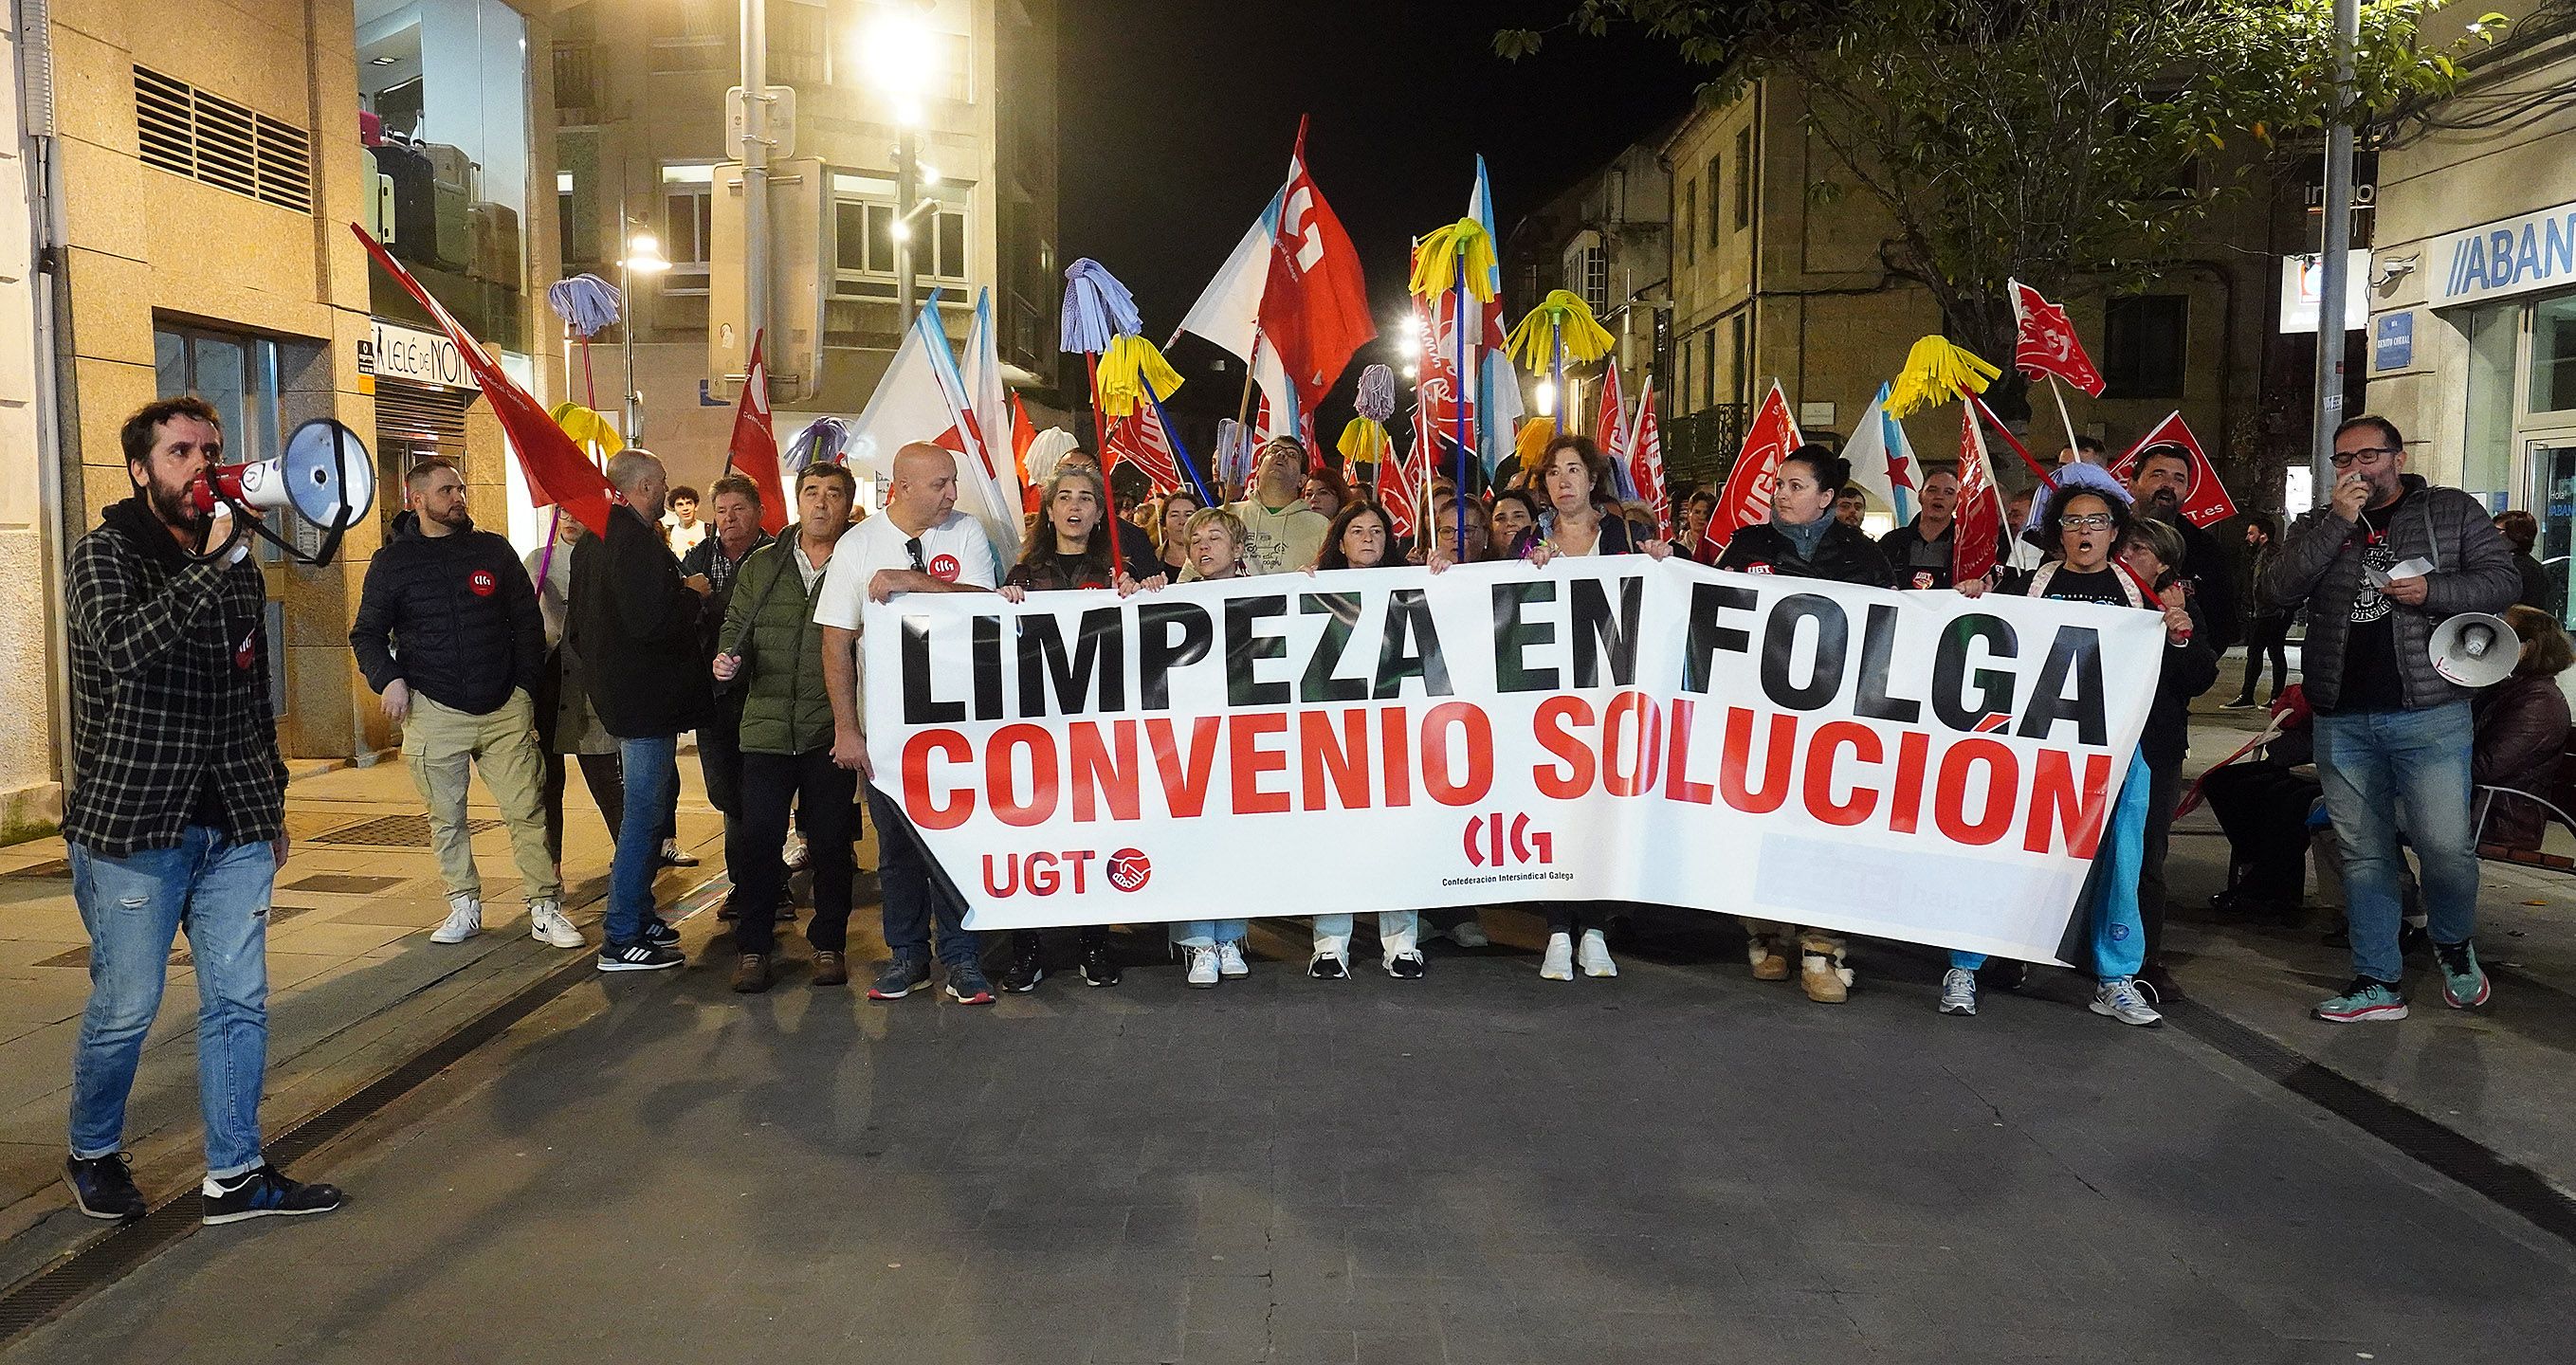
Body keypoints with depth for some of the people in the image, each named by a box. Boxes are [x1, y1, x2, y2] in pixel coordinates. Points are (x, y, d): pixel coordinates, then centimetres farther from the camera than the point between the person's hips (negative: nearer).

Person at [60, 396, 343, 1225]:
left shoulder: (236, 566, 11)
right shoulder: (107, 554, -7)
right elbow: (123, 647, -29)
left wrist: (272, 803, 19)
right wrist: (213, 562, -35)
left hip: (234, 829, 5)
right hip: (130, 829, -5)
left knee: (239, 1003, 6)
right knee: (125, 1009, 5)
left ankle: (235, 1175, 17)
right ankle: (93, 1157, 29)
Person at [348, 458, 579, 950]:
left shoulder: (494, 550, 8)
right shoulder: (392, 561, 5)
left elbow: (527, 619, 12)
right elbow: (367, 633, 9)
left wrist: (526, 685, 6)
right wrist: (388, 679, -9)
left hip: (505, 708, 0)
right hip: (433, 711, 0)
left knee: (527, 811, -2)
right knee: (446, 818, 7)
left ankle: (545, 909, 3)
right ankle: (464, 908, 19)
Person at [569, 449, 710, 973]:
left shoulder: (593, 541, 13)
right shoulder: (637, 543, -19)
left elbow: (581, 624, 20)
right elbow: (651, 622, -29)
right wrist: (693, 595, -13)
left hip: (615, 690, 11)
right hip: (647, 699, -11)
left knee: (654, 803, 21)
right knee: (644, 815, -5)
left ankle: (638, 916, 28)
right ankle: (622, 939, -1)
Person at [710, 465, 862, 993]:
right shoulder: (761, 565, 11)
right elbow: (736, 627, 15)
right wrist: (727, 659, -5)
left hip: (832, 728, -2)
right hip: (767, 725, 2)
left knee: (831, 841, 7)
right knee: (759, 837, 2)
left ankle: (829, 942, 21)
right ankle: (754, 946, 15)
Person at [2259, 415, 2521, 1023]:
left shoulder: (2454, 511, 7)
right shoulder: (2318, 527, 12)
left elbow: (2503, 580, 2)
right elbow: (2278, 590, -4)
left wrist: (2432, 591, -15)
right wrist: (2339, 521, -11)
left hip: (2429, 715, -3)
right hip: (2342, 722, 3)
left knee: (2445, 846, -8)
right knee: (2363, 853, 8)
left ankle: (2455, 946, 23)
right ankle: (2378, 983, 17)